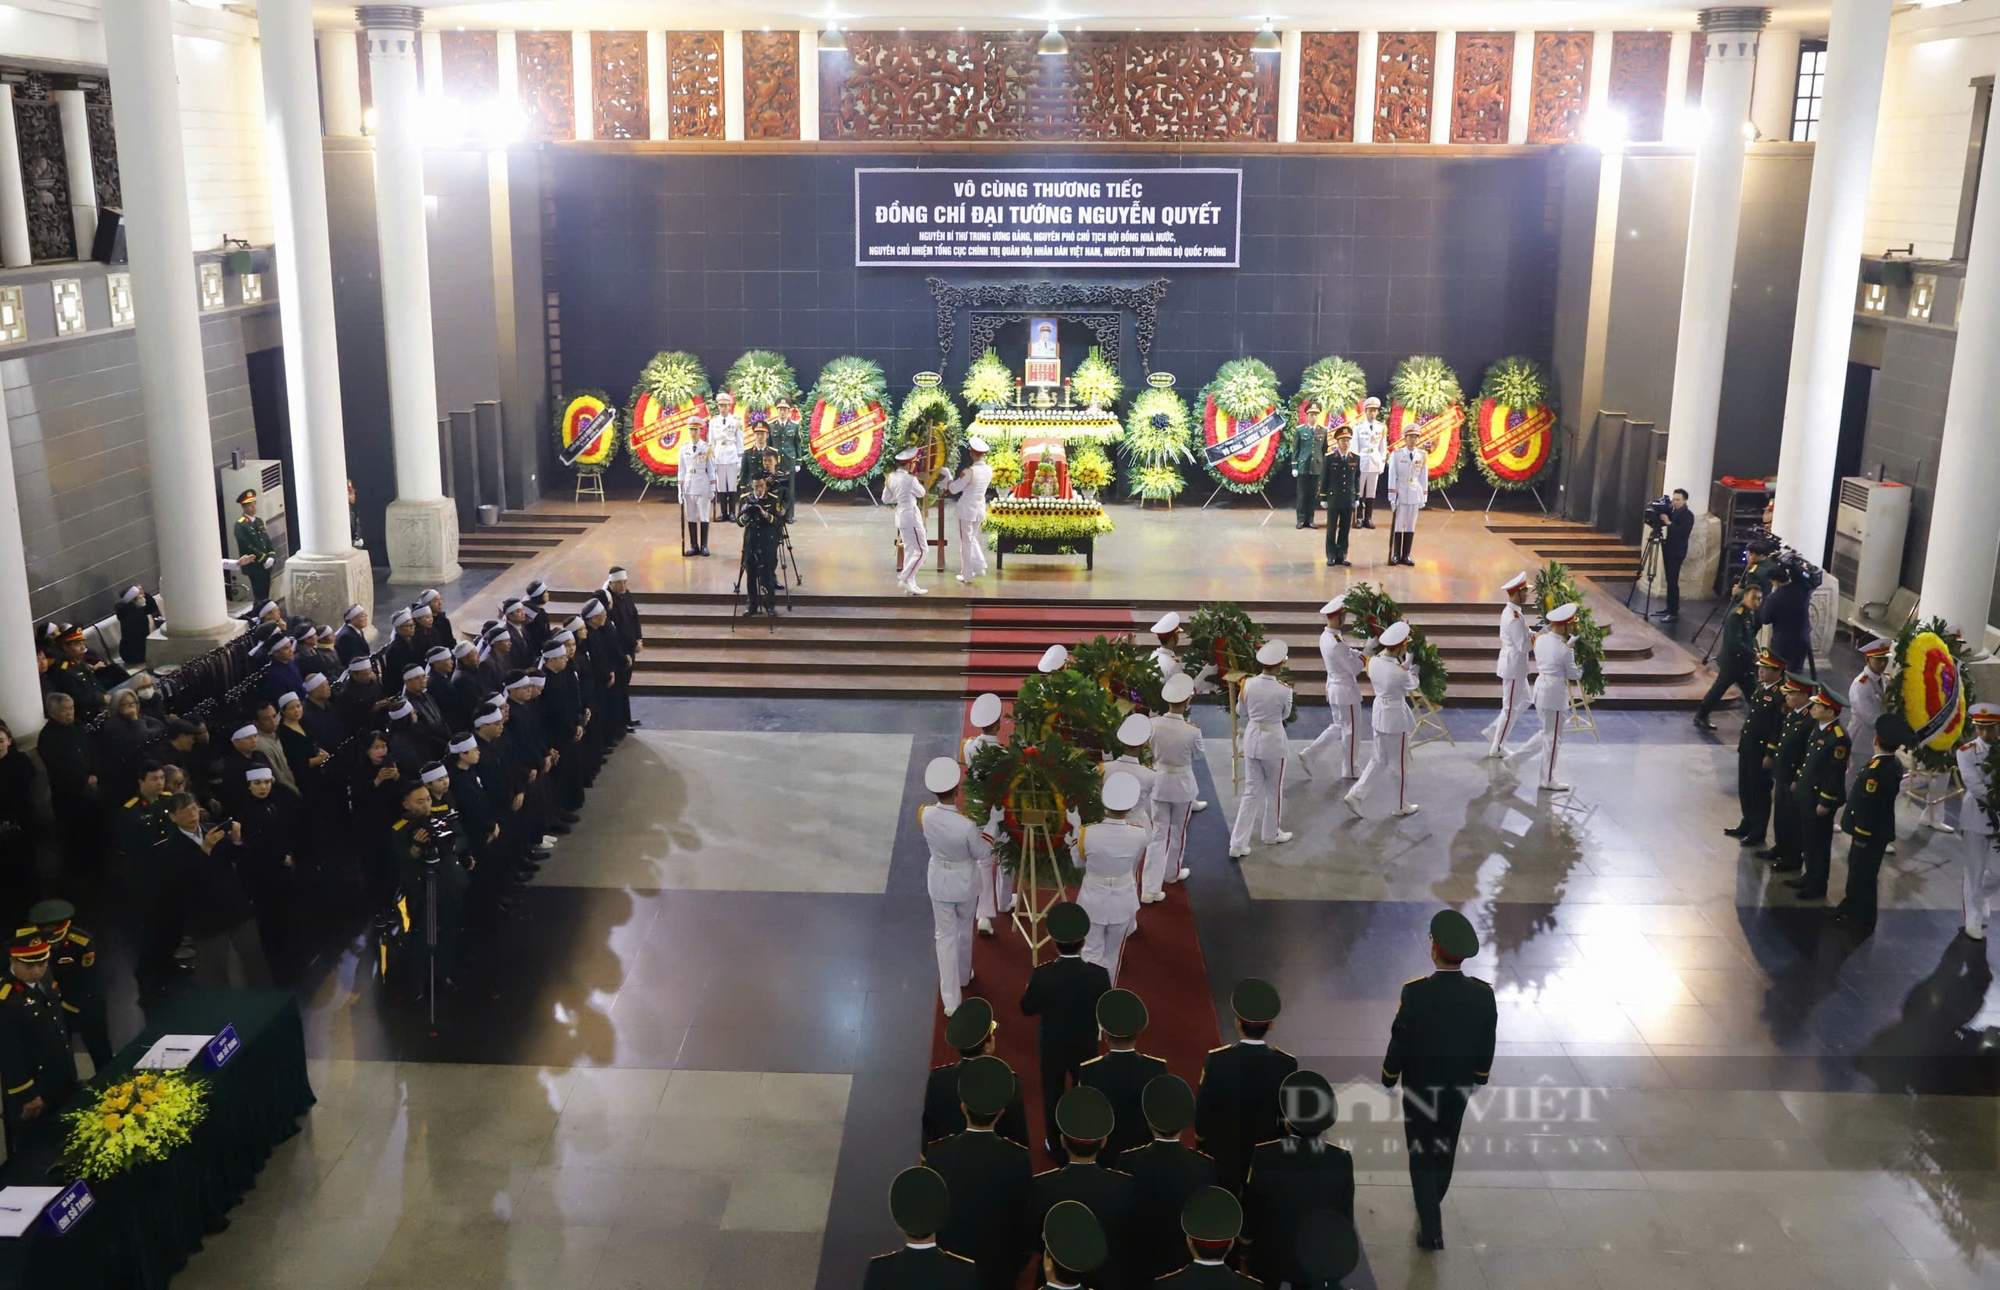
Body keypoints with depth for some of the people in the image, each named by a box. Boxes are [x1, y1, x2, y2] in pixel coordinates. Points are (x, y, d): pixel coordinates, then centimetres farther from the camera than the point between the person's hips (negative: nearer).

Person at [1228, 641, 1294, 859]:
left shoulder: (1249, 684, -10)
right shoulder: (1283, 690, -20)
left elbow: (1241, 712, 3)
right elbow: (1285, 714, -1)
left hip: (1252, 738, 4)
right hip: (1273, 741, -3)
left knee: (1251, 791, 11)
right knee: (1274, 790, 19)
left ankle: (1237, 844, 7)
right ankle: (1271, 833, 37)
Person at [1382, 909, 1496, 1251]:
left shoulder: (1415, 993, -28)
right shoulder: (1483, 994, -18)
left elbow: (1399, 1043, -17)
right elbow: (1486, 1048, -5)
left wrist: (1389, 1078, 1)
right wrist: (1478, 1079, 13)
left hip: (1421, 1088, -3)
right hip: (1459, 1087, 4)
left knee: (1422, 1156, 12)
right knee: (1445, 1151, 25)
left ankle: (1432, 1229, 12)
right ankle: (1432, 1204, 47)